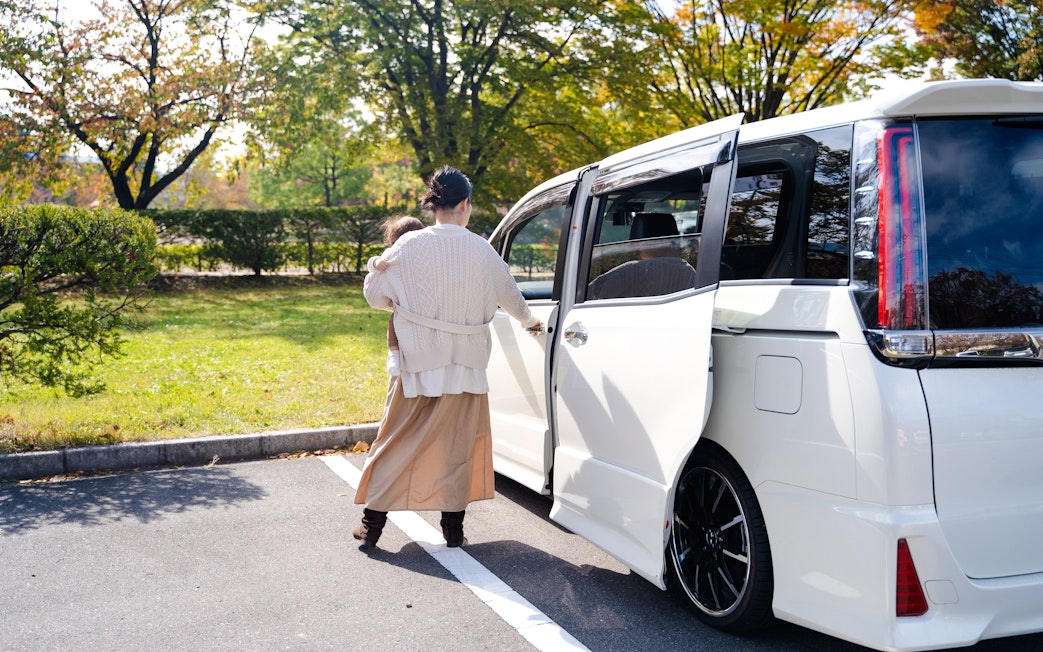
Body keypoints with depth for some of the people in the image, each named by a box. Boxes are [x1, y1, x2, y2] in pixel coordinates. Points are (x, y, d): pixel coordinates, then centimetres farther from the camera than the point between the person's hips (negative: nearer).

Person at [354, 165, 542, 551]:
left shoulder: (410, 246, -8)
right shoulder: (481, 250, -2)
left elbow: (374, 293, 2)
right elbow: (509, 295, 14)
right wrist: (529, 322, 35)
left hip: (417, 363, -1)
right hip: (466, 363, 1)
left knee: (395, 443, 9)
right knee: (457, 446, 12)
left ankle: (371, 527, 13)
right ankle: (453, 529, 18)